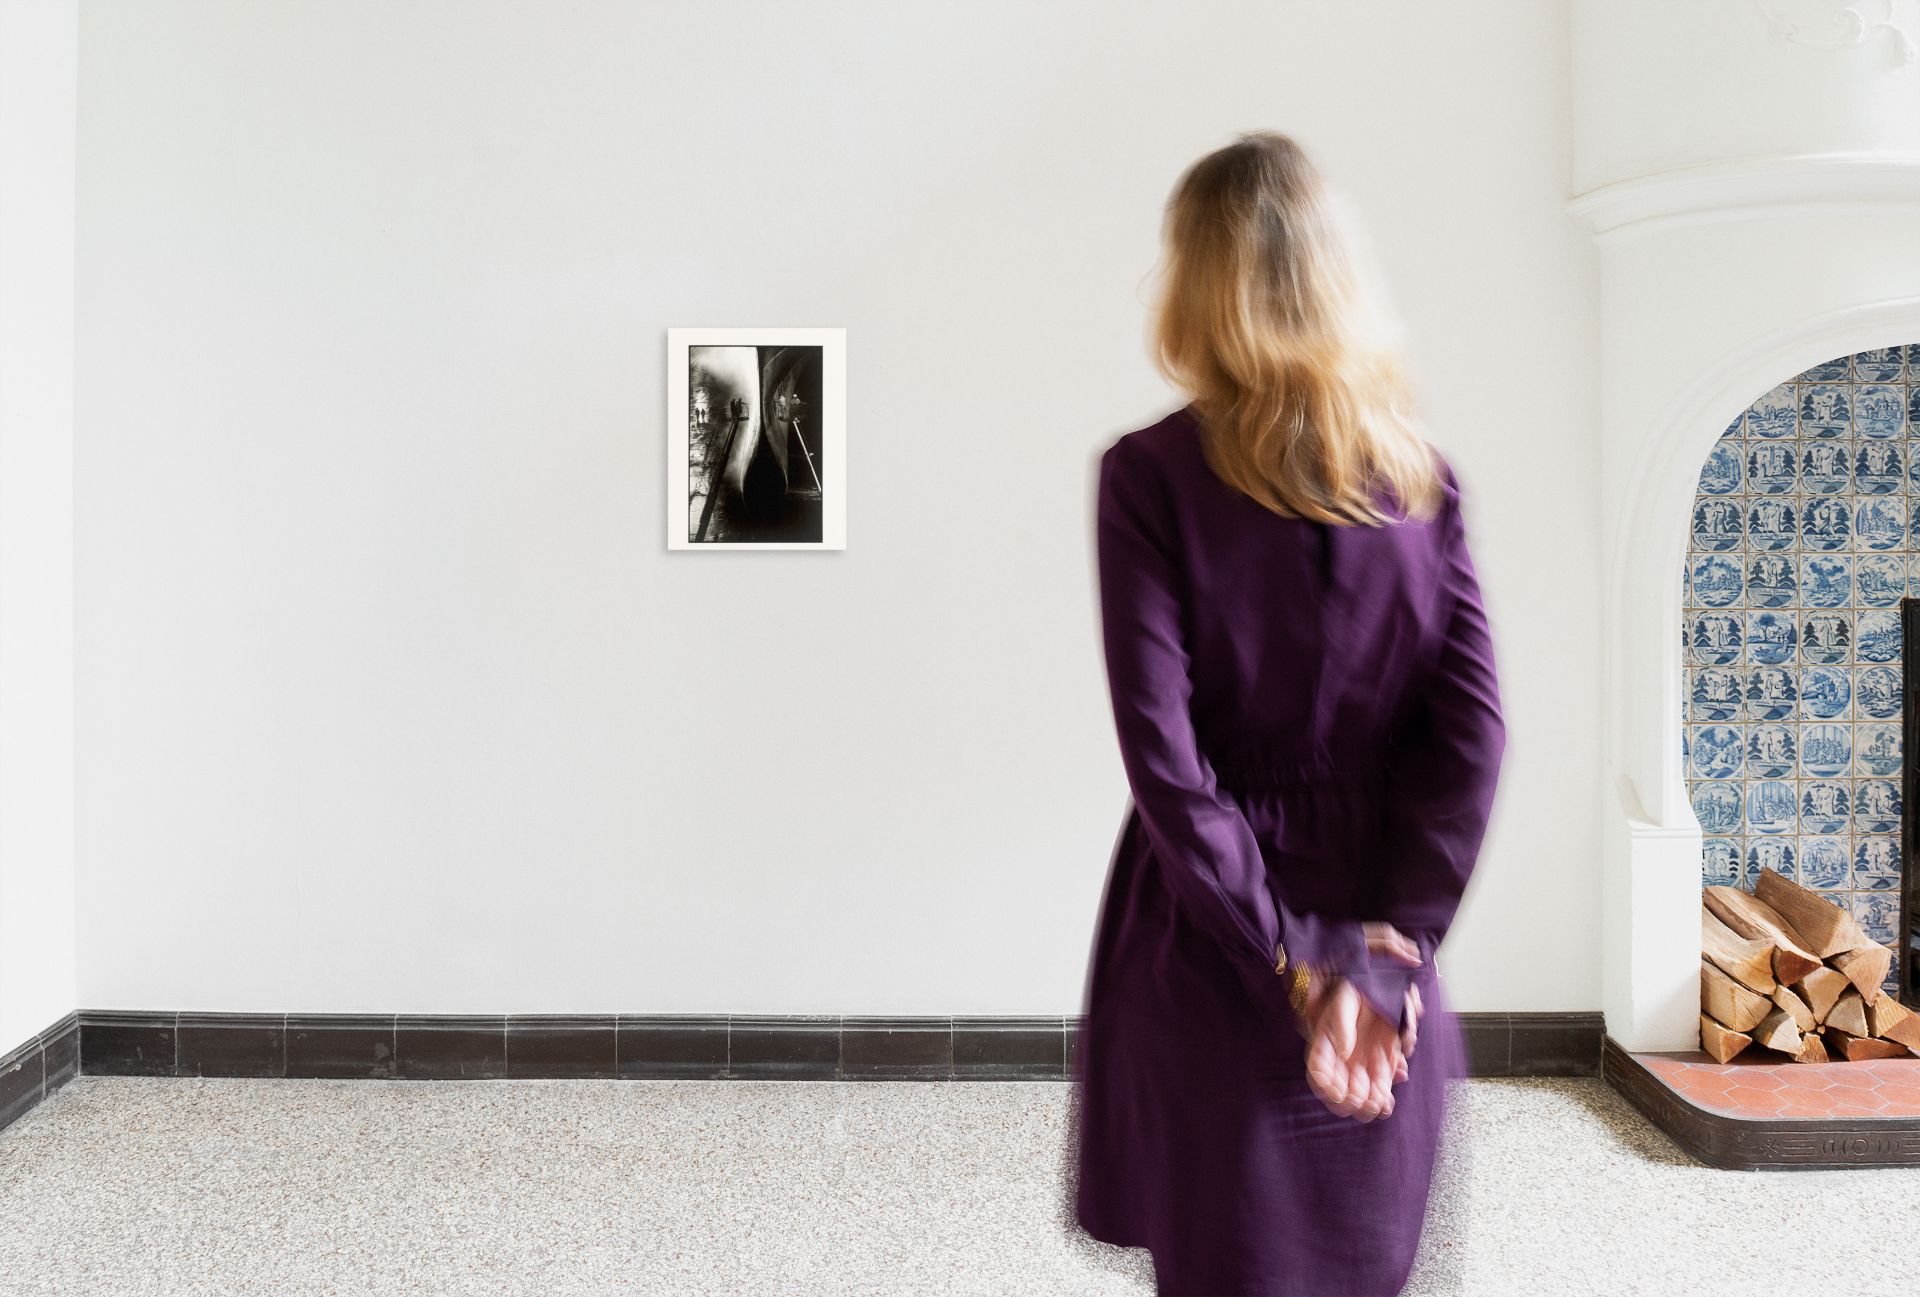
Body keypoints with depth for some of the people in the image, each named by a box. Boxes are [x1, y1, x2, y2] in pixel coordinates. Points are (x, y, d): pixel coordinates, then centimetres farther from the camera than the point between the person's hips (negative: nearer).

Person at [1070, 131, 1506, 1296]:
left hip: (1212, 943, -3)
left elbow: (1162, 750, -17)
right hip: (1381, 959, 4)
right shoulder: (1419, 474, -1)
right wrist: (1389, 949, -6)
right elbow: (1472, 732, -6)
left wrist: (1287, 958, -12)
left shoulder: (1151, 473, -11)